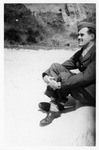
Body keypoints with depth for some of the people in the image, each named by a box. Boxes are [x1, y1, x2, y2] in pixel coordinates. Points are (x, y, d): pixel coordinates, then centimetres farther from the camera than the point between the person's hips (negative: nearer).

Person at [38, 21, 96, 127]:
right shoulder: (79, 54, 11)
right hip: (82, 87, 8)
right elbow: (64, 66, 6)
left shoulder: (95, 53, -17)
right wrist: (46, 75, -15)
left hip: (92, 93, -8)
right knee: (55, 66, -4)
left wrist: (60, 84, -29)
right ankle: (55, 104, -12)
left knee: (63, 76, -26)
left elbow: (87, 76, -27)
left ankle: (55, 107, -7)